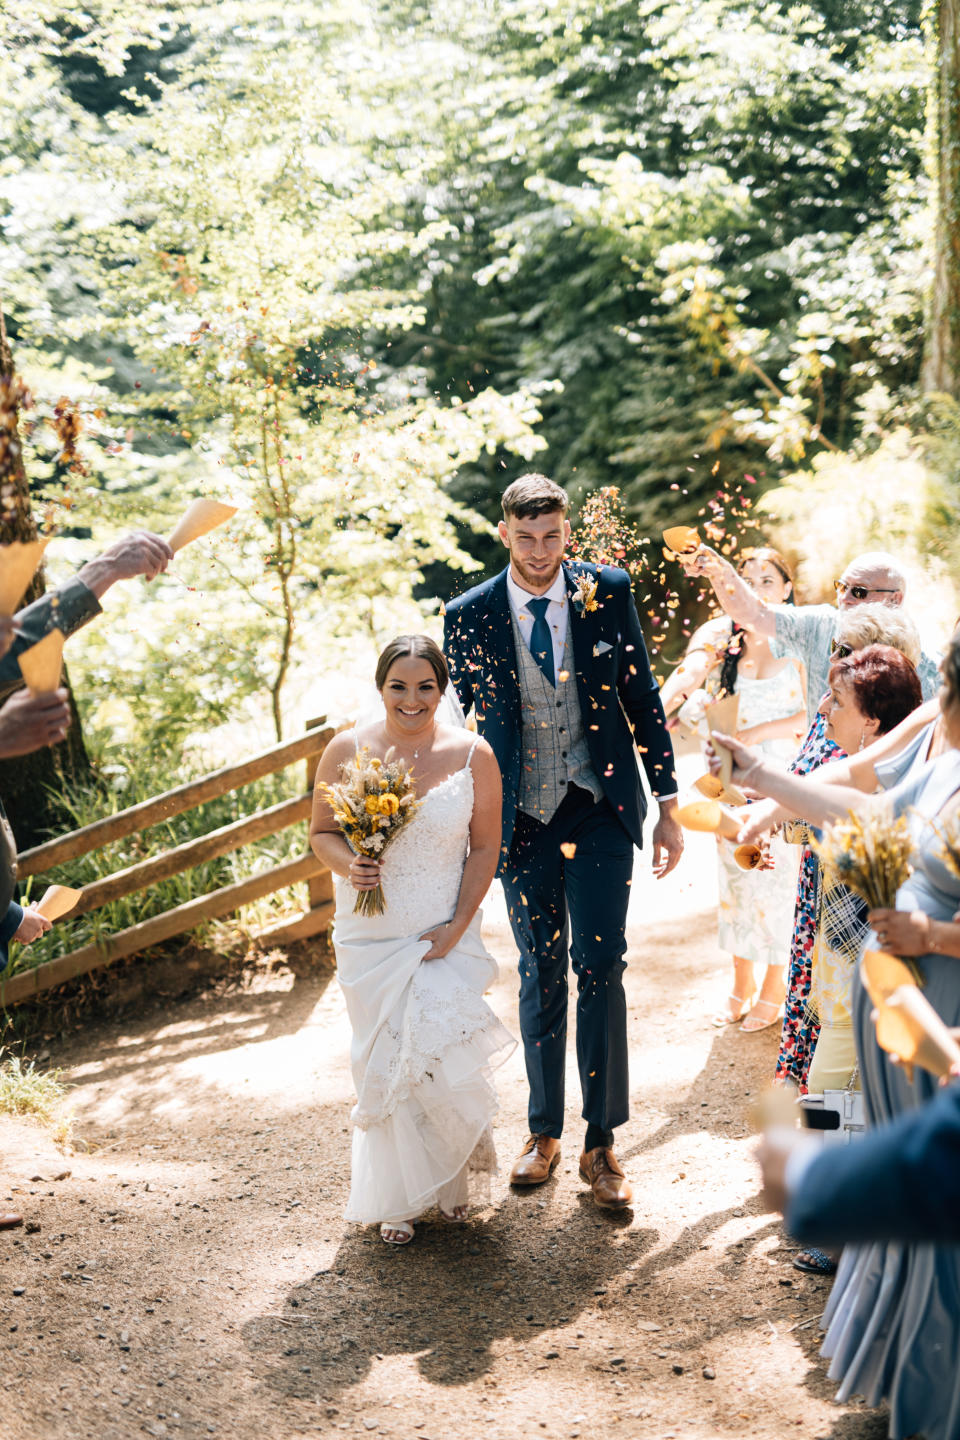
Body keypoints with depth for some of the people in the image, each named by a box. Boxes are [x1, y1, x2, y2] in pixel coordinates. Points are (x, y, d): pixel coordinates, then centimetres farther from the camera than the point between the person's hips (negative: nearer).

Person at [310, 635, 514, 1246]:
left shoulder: (473, 755, -4)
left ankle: (456, 1174, 23)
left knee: (436, 1055, -7)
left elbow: (486, 847, -1)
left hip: (444, 934, -1)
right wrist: (349, 867, -16)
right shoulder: (347, 751, -3)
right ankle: (399, 1199, 22)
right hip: (370, 937, 1)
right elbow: (322, 833, 5)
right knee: (384, 1064, 5)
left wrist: (458, 925, -9)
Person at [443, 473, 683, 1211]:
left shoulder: (608, 591, -4)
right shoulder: (470, 615, -5)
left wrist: (668, 803, 1)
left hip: (599, 806, -1)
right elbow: (466, 725, 4)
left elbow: (643, 696, 2)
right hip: (521, 817, 1)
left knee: (600, 964, -6)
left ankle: (601, 1144, 4)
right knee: (540, 974, 10)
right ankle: (544, 1132, 25)